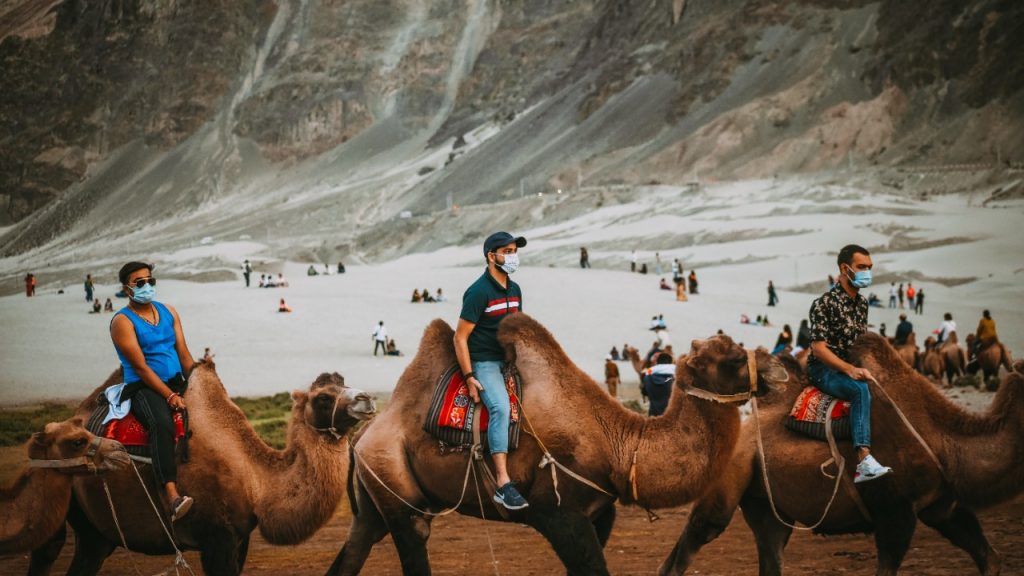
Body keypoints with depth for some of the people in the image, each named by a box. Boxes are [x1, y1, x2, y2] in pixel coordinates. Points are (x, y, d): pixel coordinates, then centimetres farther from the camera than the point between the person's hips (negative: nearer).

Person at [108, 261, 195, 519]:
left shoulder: (168, 312, 15)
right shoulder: (122, 321, -4)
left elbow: (184, 353, 11)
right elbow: (140, 367, -11)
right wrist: (170, 397, -19)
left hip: (177, 381, 7)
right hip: (143, 387, -7)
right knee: (162, 424, -36)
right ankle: (172, 496, -51)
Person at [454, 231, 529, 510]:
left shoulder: (514, 290, 12)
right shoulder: (478, 291, -11)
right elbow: (460, 337, -11)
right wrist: (469, 377, -16)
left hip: (509, 360, 9)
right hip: (484, 362, -9)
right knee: (501, 406, -29)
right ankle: (503, 484, -36)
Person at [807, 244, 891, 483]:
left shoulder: (861, 303, 12)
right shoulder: (825, 303, -12)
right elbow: (818, 348, -17)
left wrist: (864, 369, 1)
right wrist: (850, 370, -27)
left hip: (852, 368, 8)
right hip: (823, 369, -8)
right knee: (861, 390, -36)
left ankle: (863, 466, -20)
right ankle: (864, 460, -46)